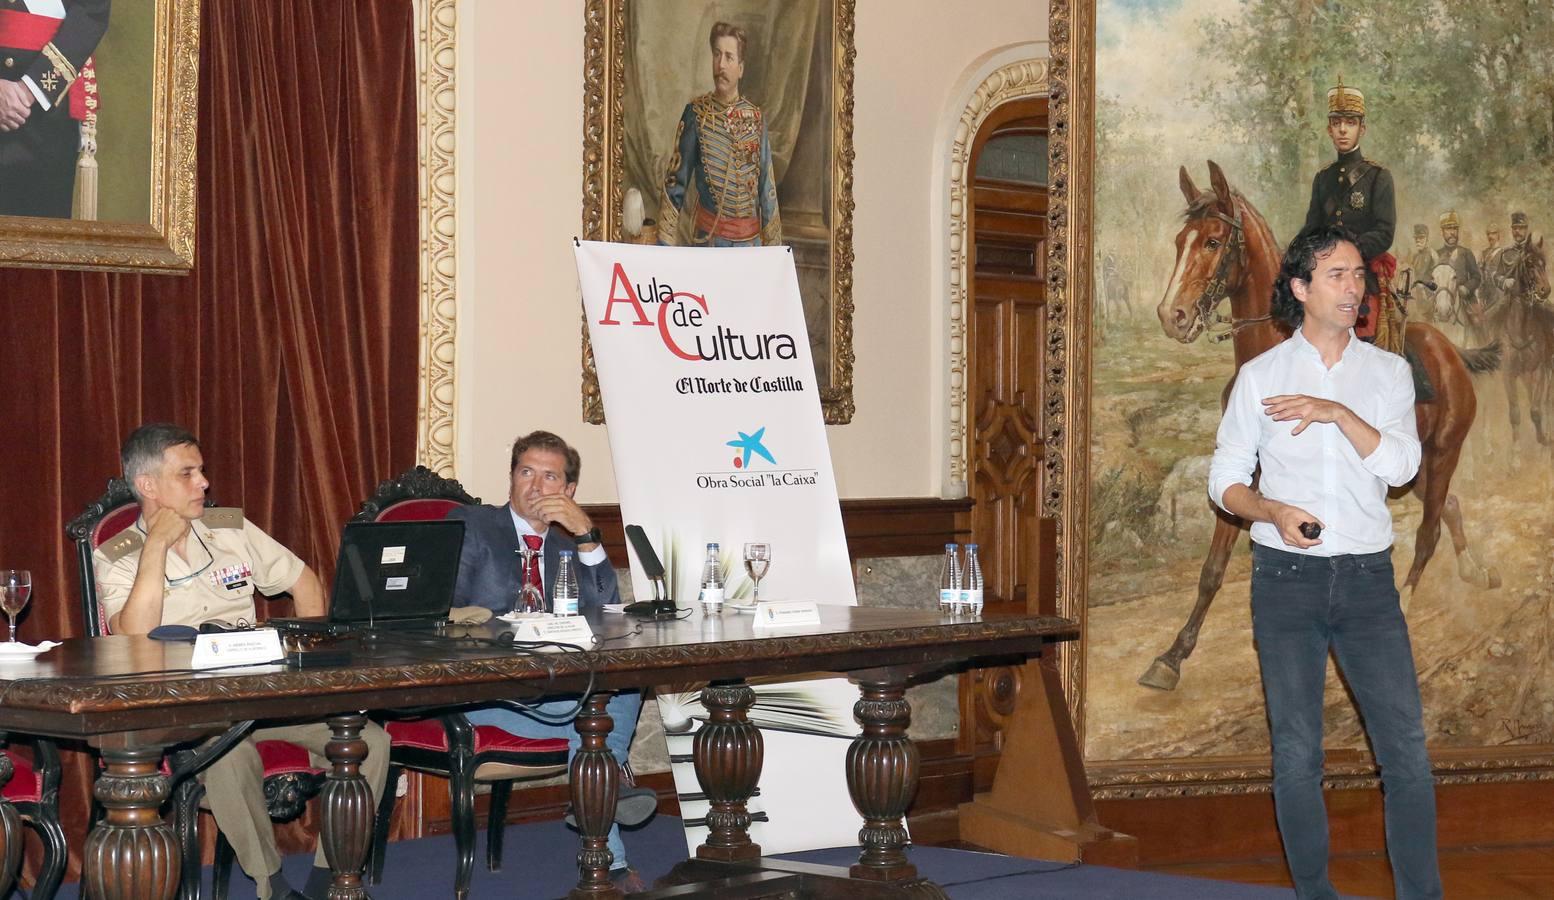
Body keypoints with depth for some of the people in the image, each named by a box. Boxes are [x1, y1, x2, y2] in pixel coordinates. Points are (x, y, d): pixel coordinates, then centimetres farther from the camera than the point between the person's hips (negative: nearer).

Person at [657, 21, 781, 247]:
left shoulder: (755, 118, 4)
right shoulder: (696, 113, -1)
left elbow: (767, 188, 8)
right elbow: (675, 182, 0)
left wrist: (773, 247, 5)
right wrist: (665, 244, -5)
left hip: (750, 239, 2)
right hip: (707, 235, -2)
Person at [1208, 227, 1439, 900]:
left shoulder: (1388, 372, 8)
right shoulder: (1259, 376, 5)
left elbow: (1401, 465, -5)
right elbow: (1225, 478, 5)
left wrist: (1338, 412, -16)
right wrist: (1273, 511, -14)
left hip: (1367, 576, 1)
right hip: (1286, 578, -1)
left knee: (1406, 747, -4)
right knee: (1296, 753, 3)